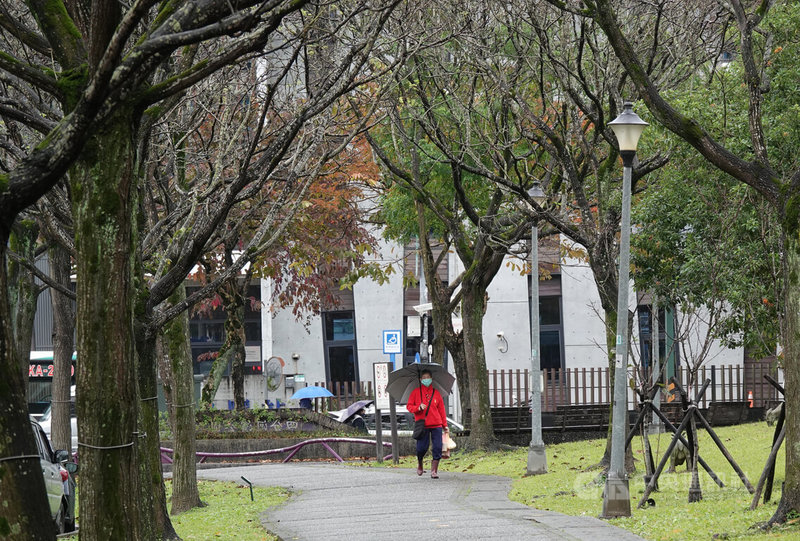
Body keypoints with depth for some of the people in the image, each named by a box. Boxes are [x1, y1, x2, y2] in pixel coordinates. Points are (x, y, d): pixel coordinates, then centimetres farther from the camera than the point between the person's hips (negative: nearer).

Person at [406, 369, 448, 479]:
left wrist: (445, 425, 9)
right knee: (422, 448, -3)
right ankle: (420, 464, 27)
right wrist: (418, 408, -14)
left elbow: (441, 409, 12)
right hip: (422, 425, -2)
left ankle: (434, 471, -2)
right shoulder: (415, 392, 6)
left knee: (437, 448, -7)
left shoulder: (436, 393, 10)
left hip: (436, 425, 2)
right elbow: (409, 406, 6)